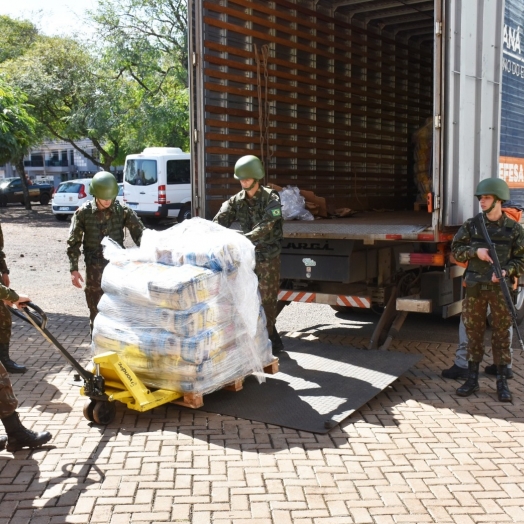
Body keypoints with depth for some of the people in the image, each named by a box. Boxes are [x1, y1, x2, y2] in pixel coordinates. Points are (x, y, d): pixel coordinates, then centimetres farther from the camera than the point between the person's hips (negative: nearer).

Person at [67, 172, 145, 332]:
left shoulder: (123, 211, -6)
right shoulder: (83, 212, -6)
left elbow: (140, 233, -6)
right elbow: (73, 242, -1)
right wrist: (74, 269, -6)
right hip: (94, 269, 0)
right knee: (96, 311, 8)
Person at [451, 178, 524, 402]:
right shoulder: (471, 225, 5)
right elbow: (456, 251, 5)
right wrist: (475, 251, -12)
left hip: (501, 288, -2)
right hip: (475, 287, 2)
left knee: (501, 334, 4)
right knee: (473, 333, 8)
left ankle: (502, 383, 13)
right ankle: (472, 379, 18)